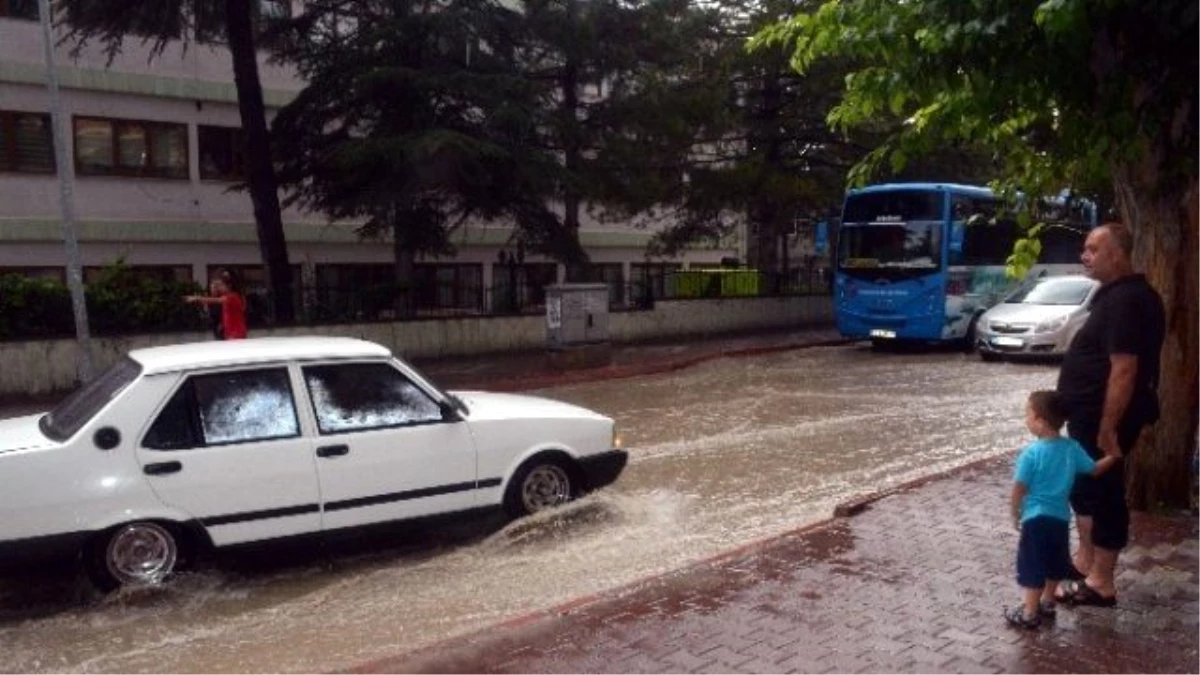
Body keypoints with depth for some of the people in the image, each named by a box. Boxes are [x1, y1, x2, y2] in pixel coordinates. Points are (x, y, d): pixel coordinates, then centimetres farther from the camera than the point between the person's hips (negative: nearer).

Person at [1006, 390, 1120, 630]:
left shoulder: (1031, 453, -20)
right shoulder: (1072, 448, -3)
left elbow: (1019, 488, -16)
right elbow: (1095, 470, 9)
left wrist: (1015, 513, -1)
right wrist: (1113, 456, 25)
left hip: (1036, 518, -6)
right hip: (1061, 517, 6)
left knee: (1033, 566, 4)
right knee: (1055, 563, 21)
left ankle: (1030, 613, 11)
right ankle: (1047, 604, 34)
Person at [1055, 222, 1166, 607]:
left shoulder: (1126, 301, -21)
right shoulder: (1117, 294, 12)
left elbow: (1124, 369, -26)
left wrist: (1108, 429, -26)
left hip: (1104, 416, -11)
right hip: (1090, 413, 11)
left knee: (1103, 493, -1)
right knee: (1084, 486, 20)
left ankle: (1100, 583, 10)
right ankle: (1085, 562, 33)